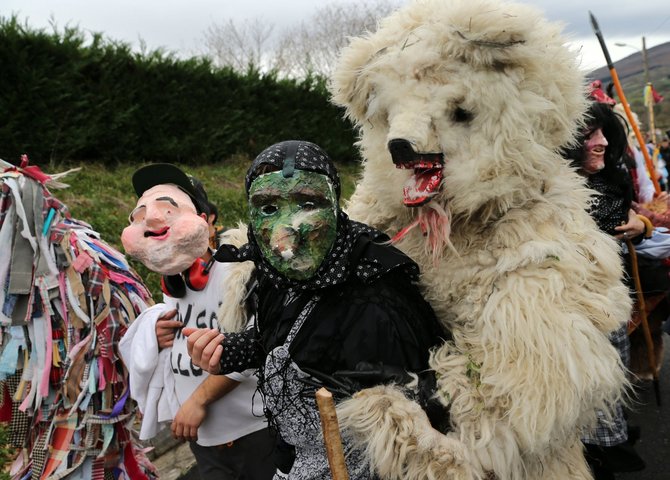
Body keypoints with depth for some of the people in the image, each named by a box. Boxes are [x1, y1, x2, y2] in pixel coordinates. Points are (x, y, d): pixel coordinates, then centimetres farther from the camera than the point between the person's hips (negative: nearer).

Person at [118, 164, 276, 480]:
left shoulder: (236, 269, -17)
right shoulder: (174, 286, 6)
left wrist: (199, 399, -18)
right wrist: (156, 338, -3)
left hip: (255, 431, -7)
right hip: (202, 434, 7)